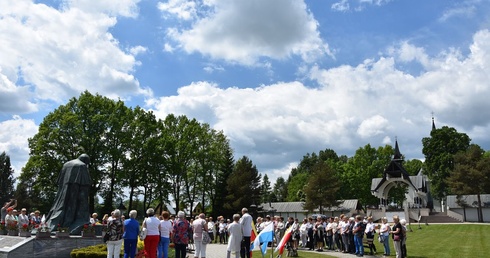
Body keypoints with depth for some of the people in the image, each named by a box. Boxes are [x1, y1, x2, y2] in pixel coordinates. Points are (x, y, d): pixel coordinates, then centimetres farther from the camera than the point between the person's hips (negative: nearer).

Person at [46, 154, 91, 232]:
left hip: (64, 191, 5)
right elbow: (88, 182, -8)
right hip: (77, 190, -5)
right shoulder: (83, 166, -2)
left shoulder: (66, 164, 17)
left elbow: (59, 180, 18)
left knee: (61, 208, 8)